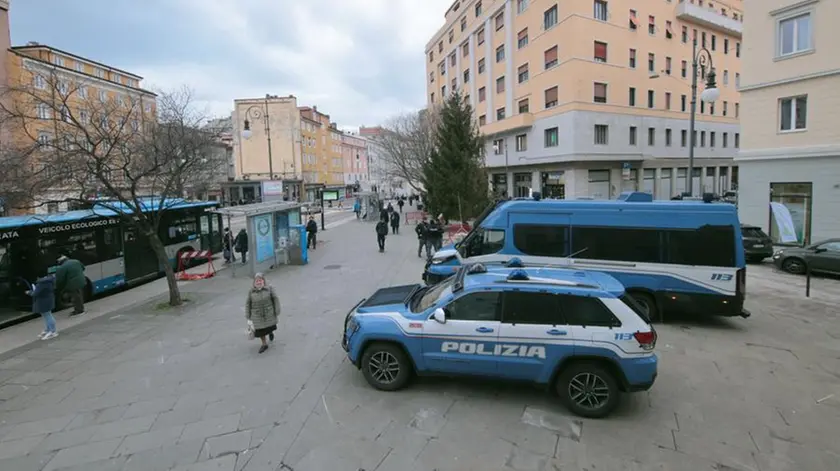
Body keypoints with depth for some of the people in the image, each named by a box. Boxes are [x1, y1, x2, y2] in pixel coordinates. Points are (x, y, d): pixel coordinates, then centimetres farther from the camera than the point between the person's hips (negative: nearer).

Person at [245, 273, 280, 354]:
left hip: (269, 313, 0)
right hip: (257, 315, 0)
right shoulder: (251, 291, -7)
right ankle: (264, 344, 26)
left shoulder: (269, 289, -11)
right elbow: (248, 304, 2)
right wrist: (248, 315, 3)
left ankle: (270, 332, 53)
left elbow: (275, 299, -4)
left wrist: (277, 311, -4)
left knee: (270, 327, 17)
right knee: (260, 330, 5)